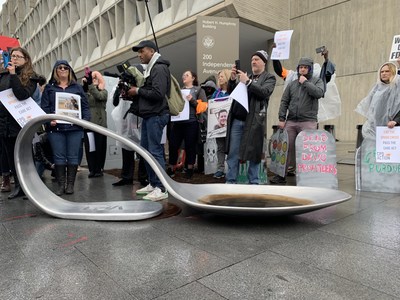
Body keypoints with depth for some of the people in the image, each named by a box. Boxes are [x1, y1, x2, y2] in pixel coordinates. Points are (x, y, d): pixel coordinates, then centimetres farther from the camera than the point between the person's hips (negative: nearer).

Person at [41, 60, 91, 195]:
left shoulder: (77, 87, 13)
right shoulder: (49, 87, 13)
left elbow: (85, 106, 8)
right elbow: (45, 107, 5)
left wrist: (85, 119, -7)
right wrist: (48, 120, -12)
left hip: (75, 127, 0)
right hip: (56, 127, 0)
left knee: (73, 156, 2)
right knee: (59, 157, 1)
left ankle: (70, 184, 11)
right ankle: (61, 185, 9)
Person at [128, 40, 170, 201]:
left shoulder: (159, 68, -10)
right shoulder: (150, 68, 21)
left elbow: (158, 93, -22)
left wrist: (138, 91, -11)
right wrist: (133, 94, 4)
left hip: (156, 116, -10)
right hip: (148, 115, 10)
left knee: (155, 151, -9)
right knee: (145, 150, 12)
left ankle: (161, 189, -2)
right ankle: (153, 184, 22)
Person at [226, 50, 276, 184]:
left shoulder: (269, 77, 6)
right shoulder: (245, 76, 19)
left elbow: (264, 92, -12)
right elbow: (231, 91, 15)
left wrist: (247, 82, -17)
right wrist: (233, 79, -2)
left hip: (253, 121, -4)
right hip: (237, 120, 4)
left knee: (254, 152, 1)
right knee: (233, 152, 4)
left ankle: (253, 182, 12)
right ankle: (231, 181, 12)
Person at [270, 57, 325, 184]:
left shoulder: (317, 81, 11)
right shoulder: (292, 84, 19)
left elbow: (319, 93, -10)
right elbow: (284, 102, 14)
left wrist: (305, 82, -5)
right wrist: (282, 119, 3)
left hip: (308, 122, -3)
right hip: (291, 121, 3)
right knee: (286, 148, 2)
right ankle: (281, 175, 10)